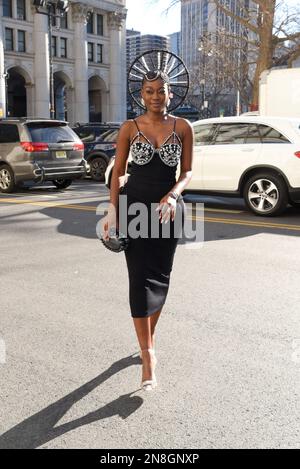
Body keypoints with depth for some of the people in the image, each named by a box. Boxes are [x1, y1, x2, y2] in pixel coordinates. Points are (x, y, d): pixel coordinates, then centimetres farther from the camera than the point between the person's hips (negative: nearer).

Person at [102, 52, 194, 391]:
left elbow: (187, 171, 3)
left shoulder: (182, 128, 1)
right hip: (134, 204, -1)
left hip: (168, 208, 1)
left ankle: (148, 337, 30)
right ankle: (148, 354, -4)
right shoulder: (130, 128, 0)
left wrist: (172, 196, -16)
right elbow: (118, 171, 4)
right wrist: (113, 209, -5)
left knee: (159, 277, 8)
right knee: (140, 278, -6)